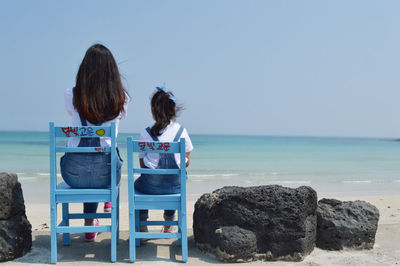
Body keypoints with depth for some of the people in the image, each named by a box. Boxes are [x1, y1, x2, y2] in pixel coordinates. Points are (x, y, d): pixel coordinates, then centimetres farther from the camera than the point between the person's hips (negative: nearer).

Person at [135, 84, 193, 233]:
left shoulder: (145, 133, -7)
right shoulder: (181, 131, -3)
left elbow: (142, 163, -2)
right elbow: (186, 162, 1)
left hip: (151, 184, -1)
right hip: (174, 184, 2)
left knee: (137, 184, 32)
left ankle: (142, 226, 33)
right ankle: (168, 225, 44)